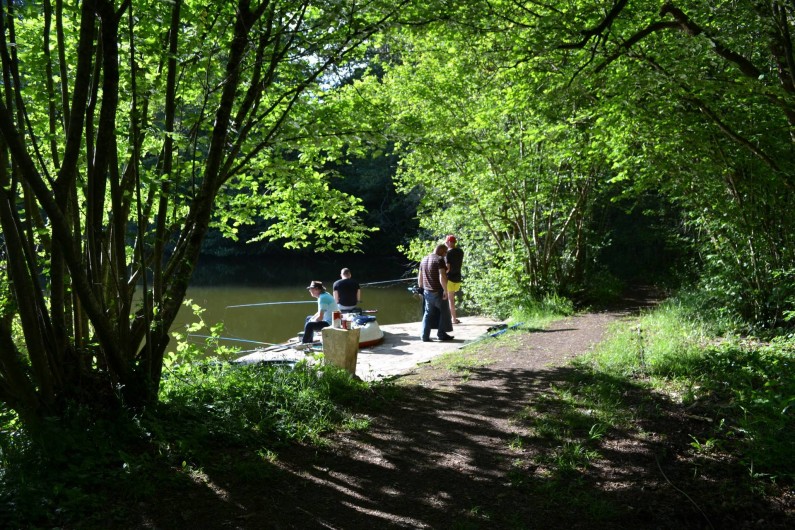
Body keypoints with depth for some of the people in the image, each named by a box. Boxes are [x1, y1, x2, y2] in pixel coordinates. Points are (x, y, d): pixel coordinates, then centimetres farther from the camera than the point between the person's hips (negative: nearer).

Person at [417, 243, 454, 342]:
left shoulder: (424, 260, 11)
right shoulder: (439, 260, -14)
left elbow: (420, 277, 16)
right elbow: (442, 277, -23)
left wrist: (422, 289, 24)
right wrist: (445, 290, -19)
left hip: (427, 292, 7)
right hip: (438, 292, -7)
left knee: (428, 314, 12)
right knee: (444, 312, 10)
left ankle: (425, 336, 8)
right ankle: (441, 334, 14)